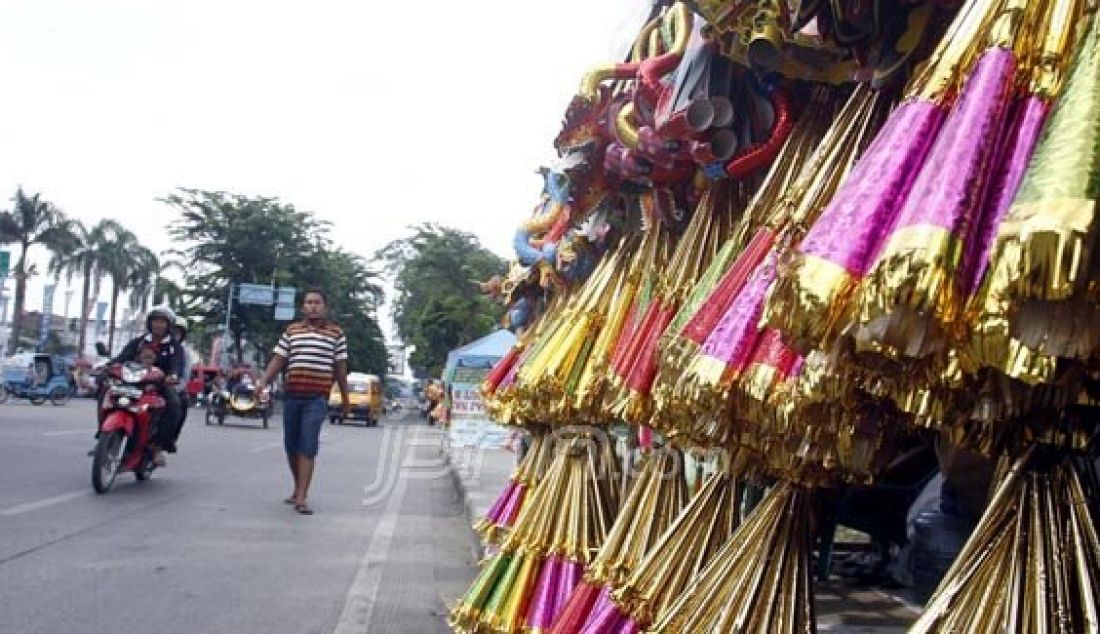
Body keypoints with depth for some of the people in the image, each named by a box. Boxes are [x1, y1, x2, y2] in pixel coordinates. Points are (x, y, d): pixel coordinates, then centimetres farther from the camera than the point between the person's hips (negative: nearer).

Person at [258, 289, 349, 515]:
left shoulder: (336, 333, 5)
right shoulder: (291, 331, 11)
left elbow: (340, 367, 9)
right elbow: (278, 360, 8)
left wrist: (345, 399, 12)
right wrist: (263, 382, -7)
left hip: (317, 398, -3)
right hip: (291, 395, 4)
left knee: (307, 447, -10)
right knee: (291, 446, 11)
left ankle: (302, 498, -12)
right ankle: (298, 488, 28)